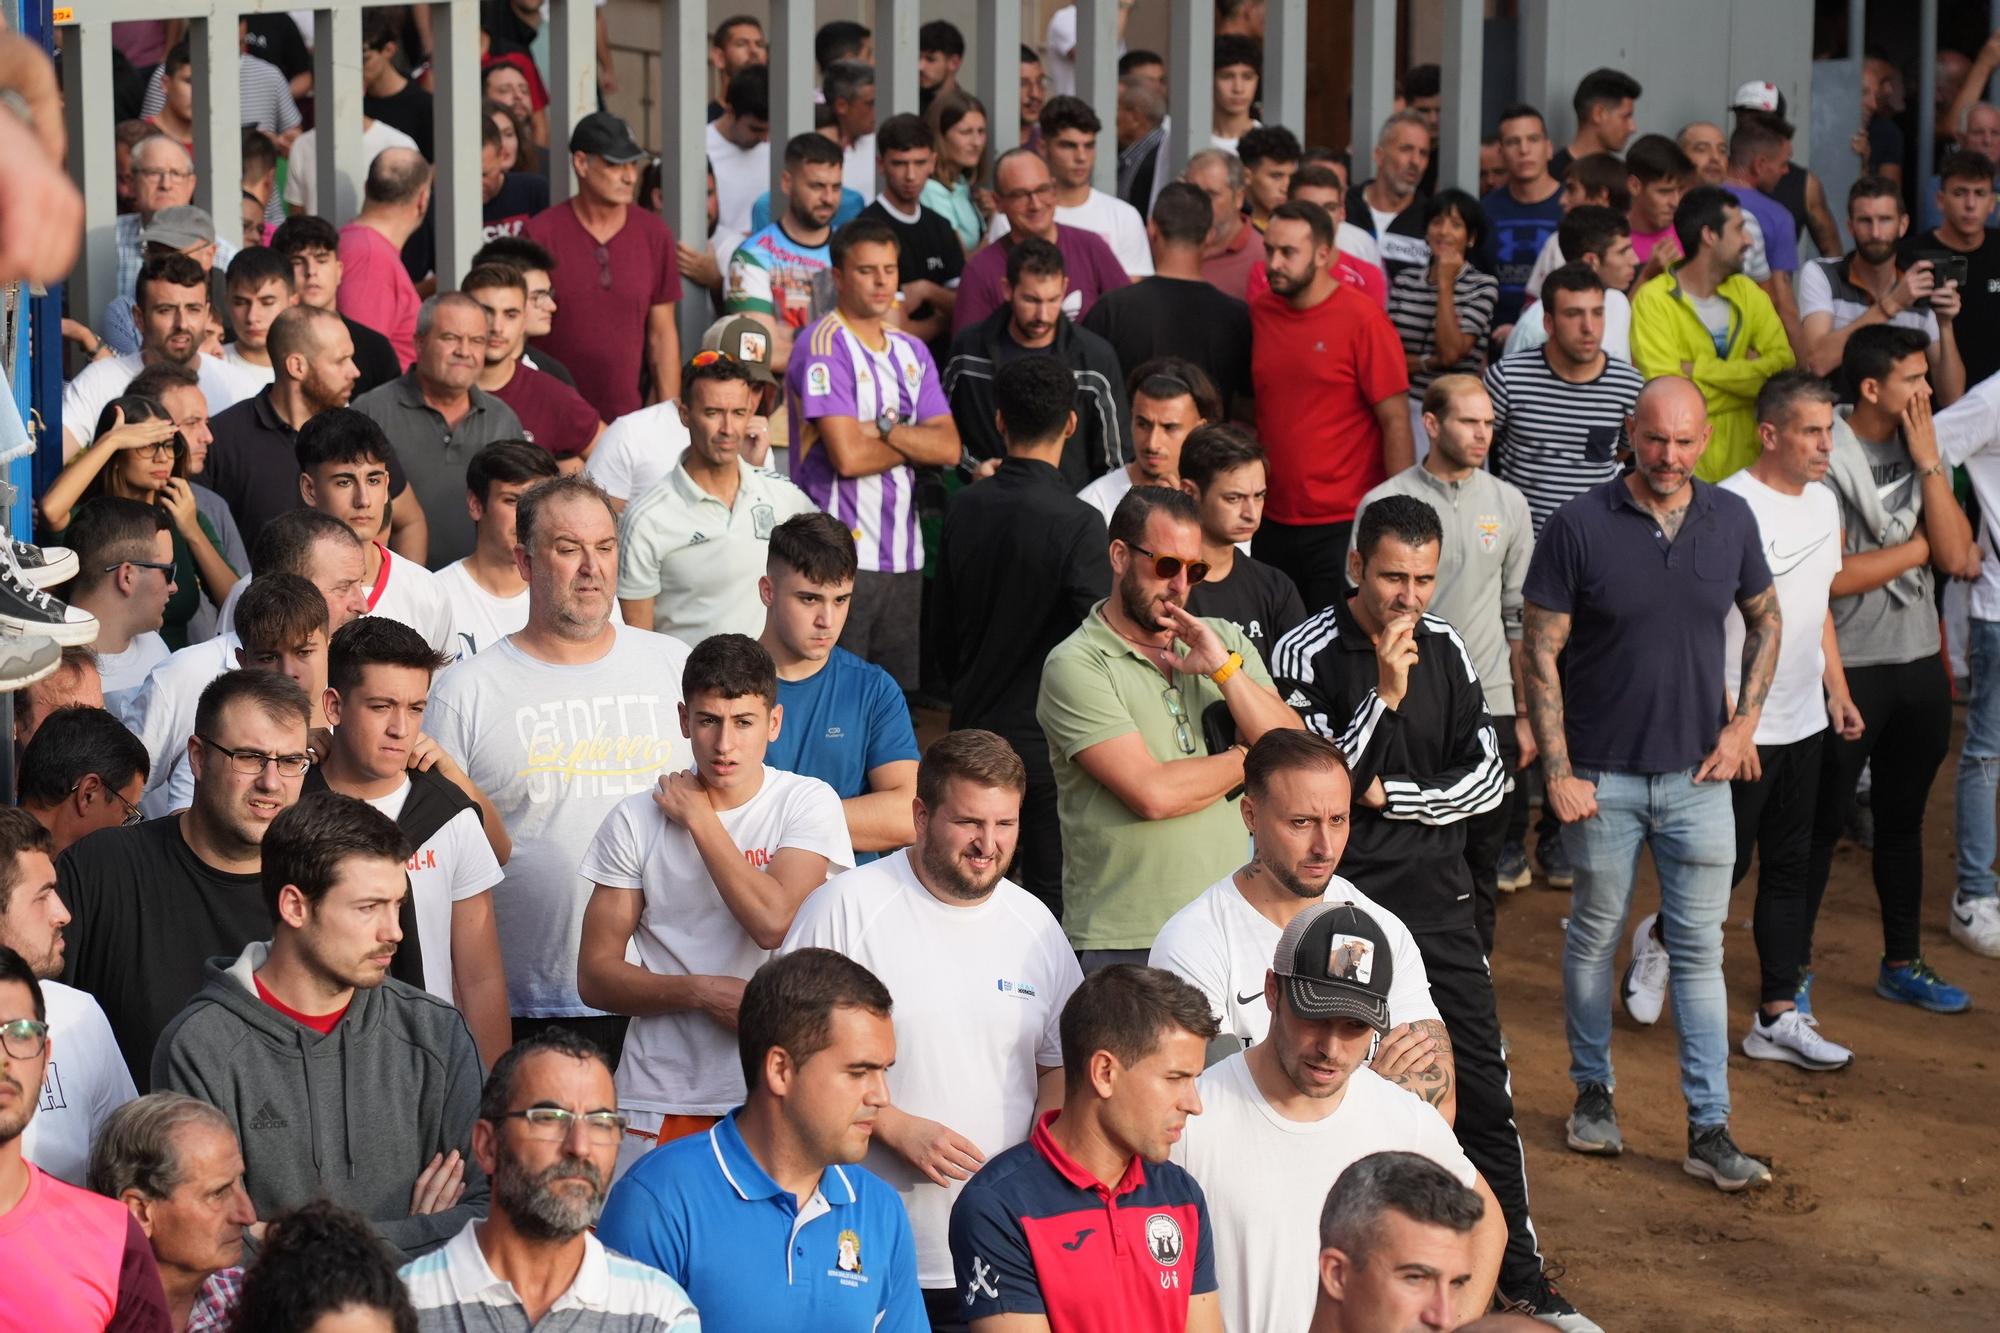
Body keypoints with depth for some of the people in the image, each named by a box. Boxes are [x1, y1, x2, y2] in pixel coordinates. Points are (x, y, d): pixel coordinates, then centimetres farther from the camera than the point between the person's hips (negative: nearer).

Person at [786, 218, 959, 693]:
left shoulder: (911, 351, 14)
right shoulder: (824, 346, -8)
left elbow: (949, 449, 4)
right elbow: (847, 456, -17)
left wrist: (884, 430, -11)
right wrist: (915, 442, 0)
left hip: (904, 555, 7)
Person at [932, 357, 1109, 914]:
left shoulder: (964, 508, 0)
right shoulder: (1077, 523, -18)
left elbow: (942, 632, 10)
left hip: (974, 731, 6)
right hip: (1051, 742, -5)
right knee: (1051, 899, 1)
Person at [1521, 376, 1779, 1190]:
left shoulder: (1731, 520, 1)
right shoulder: (1579, 527, -10)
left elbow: (1764, 620, 15)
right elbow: (1540, 655, -8)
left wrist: (1744, 722, 3)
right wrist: (1558, 771, -12)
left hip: (1698, 774, 2)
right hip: (1604, 776, -2)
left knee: (1700, 948, 4)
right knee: (1595, 936, 10)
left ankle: (1710, 1131, 7)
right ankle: (1593, 1092, 29)